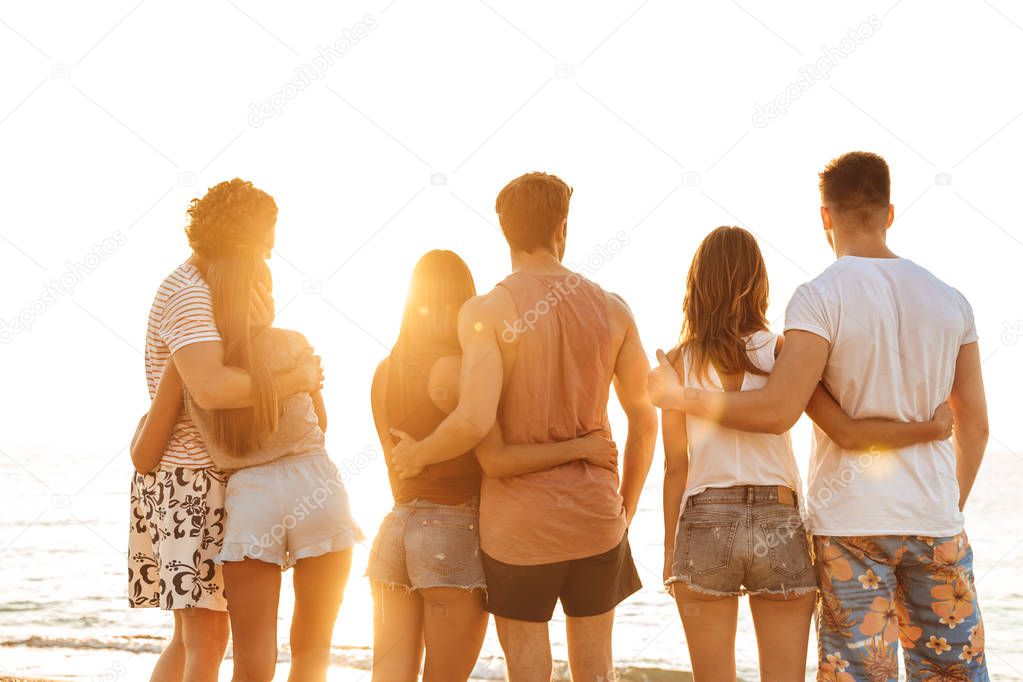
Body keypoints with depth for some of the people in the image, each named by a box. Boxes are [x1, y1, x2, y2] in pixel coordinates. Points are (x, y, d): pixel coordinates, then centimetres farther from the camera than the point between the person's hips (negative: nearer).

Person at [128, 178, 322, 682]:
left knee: (191, 638, 14)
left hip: (199, 478, 10)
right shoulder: (189, 296, -17)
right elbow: (211, 388, -34)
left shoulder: (197, 286, 15)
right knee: (208, 638, -13)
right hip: (190, 480, -10)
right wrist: (297, 378, -22)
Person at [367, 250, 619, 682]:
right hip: (455, 535, -6)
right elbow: (496, 460, -21)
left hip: (396, 531, 6)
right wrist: (580, 447, -13)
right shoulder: (456, 369, -13)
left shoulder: (385, 372, 9)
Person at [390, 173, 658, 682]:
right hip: (594, 515, 3)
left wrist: (417, 454, -3)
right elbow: (644, 419, 6)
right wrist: (625, 506, 18)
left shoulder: (487, 311, -11)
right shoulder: (612, 310, 2)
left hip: (519, 520, -3)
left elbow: (475, 421, -22)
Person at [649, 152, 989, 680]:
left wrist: (681, 397, -6)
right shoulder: (949, 300, 7)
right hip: (935, 520, 4)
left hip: (851, 522, -4)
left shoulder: (821, 298, -10)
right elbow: (974, 423, 11)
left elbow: (778, 410, -18)